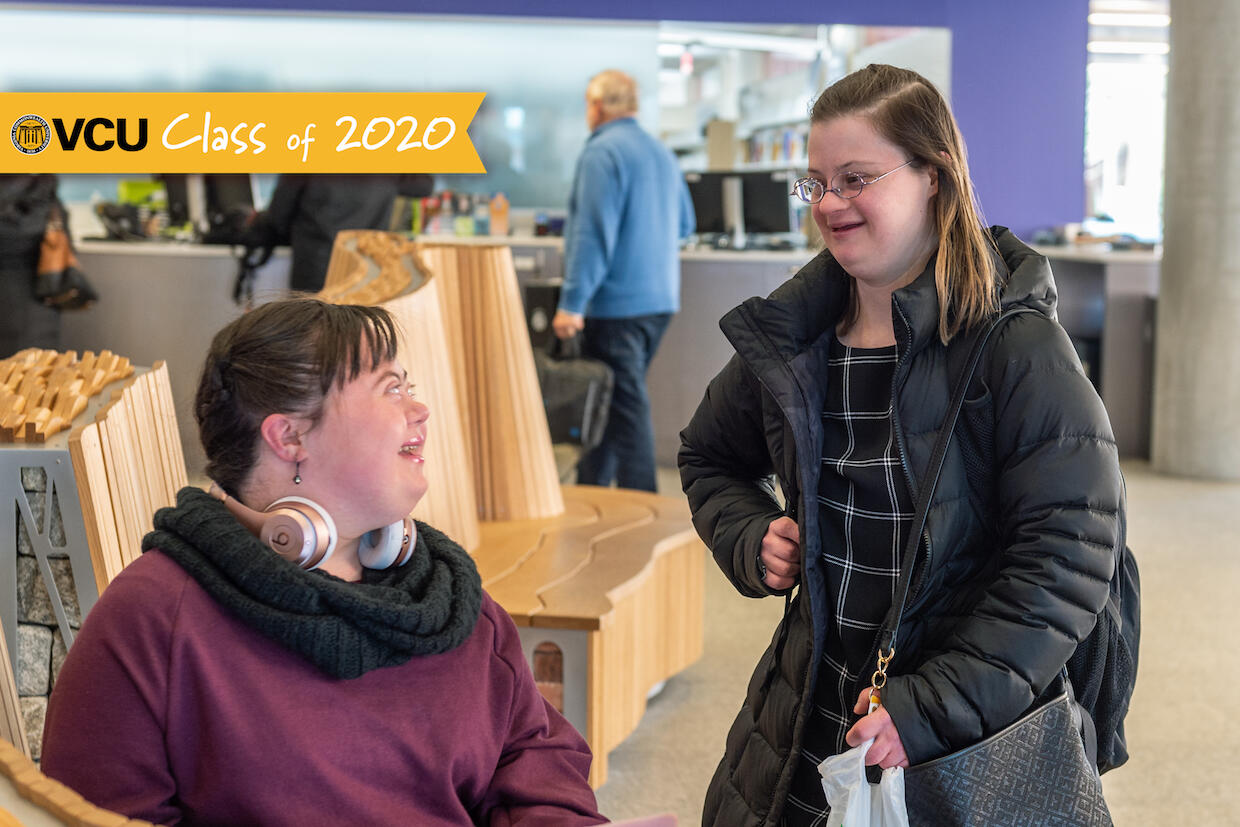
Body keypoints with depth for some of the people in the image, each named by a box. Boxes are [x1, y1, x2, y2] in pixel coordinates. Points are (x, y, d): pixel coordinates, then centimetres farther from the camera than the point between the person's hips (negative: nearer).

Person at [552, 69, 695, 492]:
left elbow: (593, 233, -20)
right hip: (660, 299, 9)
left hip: (617, 302, -8)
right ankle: (590, 489, 29)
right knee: (623, 398, 17)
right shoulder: (662, 153, 12)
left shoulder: (602, 153, -13)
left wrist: (572, 303, -20)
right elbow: (685, 224, 21)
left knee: (625, 407, -4)